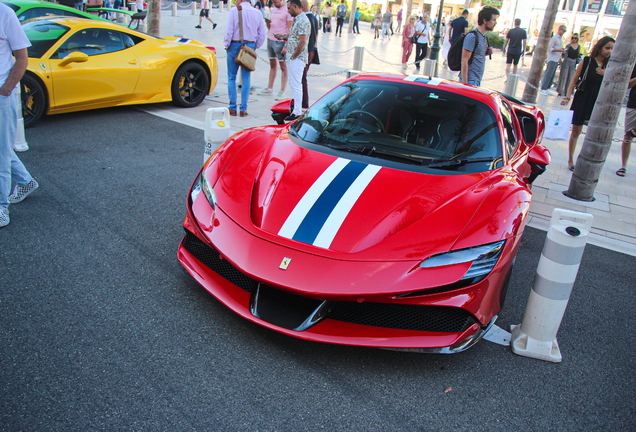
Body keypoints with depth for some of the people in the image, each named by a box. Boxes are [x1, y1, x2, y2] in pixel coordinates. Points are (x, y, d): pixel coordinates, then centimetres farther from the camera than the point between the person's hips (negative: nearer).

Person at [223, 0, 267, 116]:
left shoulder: (234, 11, -6)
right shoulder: (257, 13, 4)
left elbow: (229, 30, -10)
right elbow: (262, 34, 6)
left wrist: (226, 45, 2)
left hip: (235, 45, -2)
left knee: (231, 78, 7)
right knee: (246, 79, 5)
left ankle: (232, 108, 6)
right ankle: (243, 109, 5)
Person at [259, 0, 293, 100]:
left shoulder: (287, 10, -8)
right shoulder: (273, 9, 15)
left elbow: (289, 30, -12)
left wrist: (286, 45, -17)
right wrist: (267, 23, -2)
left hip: (280, 42, -8)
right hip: (270, 39, 8)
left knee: (283, 66, -3)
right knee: (273, 65, 14)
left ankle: (282, 92, -1)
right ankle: (269, 88, 22)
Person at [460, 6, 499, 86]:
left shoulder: (484, 37, 13)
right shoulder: (472, 36, -15)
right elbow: (464, 60, -18)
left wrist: (487, 52, 2)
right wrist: (465, 83, -22)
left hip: (478, 80, 9)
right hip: (469, 80, -9)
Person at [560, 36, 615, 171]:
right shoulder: (587, 61, -3)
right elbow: (574, 80, 0)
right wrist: (568, 97, -10)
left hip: (598, 103, 3)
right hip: (582, 100, -2)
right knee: (576, 131, 4)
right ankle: (570, 159, 16)